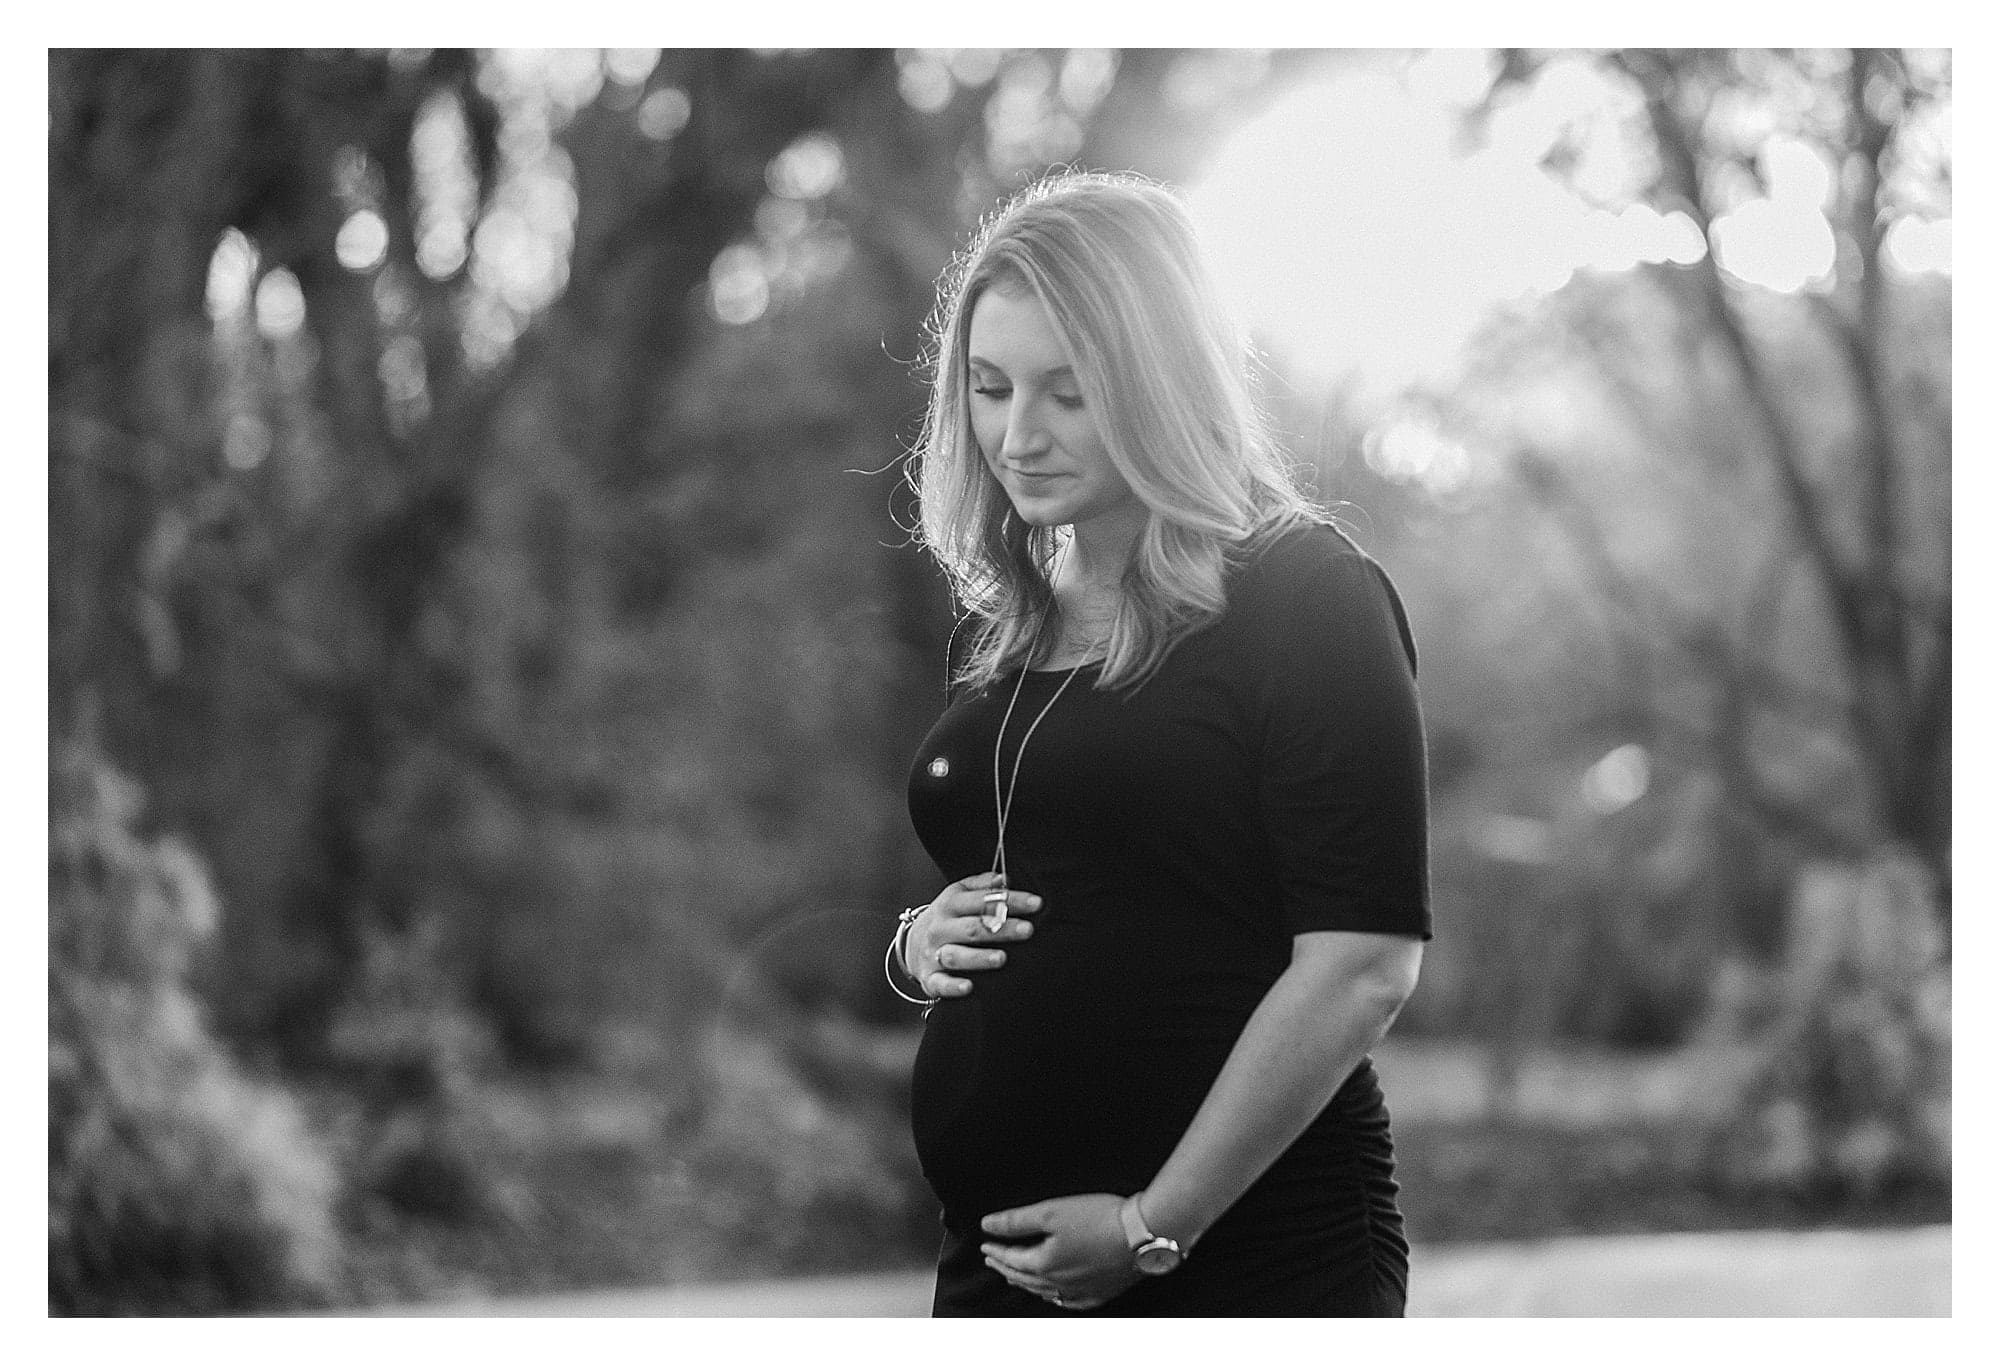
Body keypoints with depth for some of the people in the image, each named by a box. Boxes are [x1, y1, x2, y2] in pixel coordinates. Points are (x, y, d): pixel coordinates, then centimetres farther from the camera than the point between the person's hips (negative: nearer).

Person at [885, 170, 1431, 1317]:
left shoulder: (1307, 599, -8)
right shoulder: (1000, 632, 12)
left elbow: (1363, 967, -15)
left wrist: (1154, 1225, -16)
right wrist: (921, 944, 3)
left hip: (1247, 1254, -6)